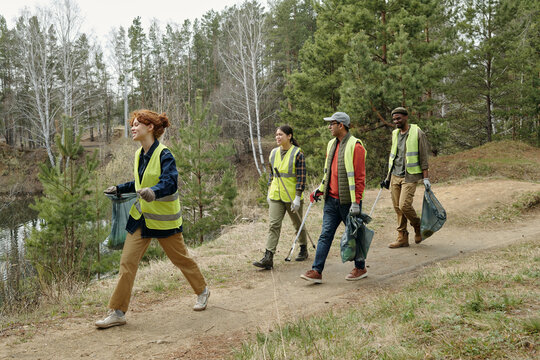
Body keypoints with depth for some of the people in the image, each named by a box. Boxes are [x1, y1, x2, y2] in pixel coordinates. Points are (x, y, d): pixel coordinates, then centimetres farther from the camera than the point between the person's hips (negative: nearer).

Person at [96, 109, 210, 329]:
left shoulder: (164, 155, -17)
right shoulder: (139, 154, 7)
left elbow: (170, 183, -30)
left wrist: (154, 192, -48)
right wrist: (119, 189, 17)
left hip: (163, 218, -7)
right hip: (140, 216, 7)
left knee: (180, 258, 11)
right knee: (127, 263, -1)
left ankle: (202, 291, 36)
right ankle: (117, 313, 6)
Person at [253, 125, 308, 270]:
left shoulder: (297, 153, -10)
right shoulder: (273, 153, 7)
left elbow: (301, 177, -12)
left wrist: (297, 197, -16)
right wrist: (269, 193, 14)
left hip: (292, 196, -4)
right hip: (276, 196, 4)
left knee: (298, 224, 13)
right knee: (274, 225, -5)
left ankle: (303, 250, 34)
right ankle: (268, 258, -10)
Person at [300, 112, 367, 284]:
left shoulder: (355, 146, -12)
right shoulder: (332, 144, 12)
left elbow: (360, 177, -15)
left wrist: (356, 202, -18)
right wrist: (320, 189, 15)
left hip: (347, 201, -7)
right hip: (331, 199, 7)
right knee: (325, 234, 3)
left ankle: (360, 268, 25)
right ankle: (316, 271, 3)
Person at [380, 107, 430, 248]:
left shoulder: (418, 133, -5)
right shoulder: (394, 134, 14)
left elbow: (423, 157, -6)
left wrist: (425, 178, -10)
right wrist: (388, 177, 20)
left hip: (410, 176, -6)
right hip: (395, 176, 6)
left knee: (404, 205, -16)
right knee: (397, 207, 5)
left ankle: (418, 227, 11)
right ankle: (402, 238, 13)